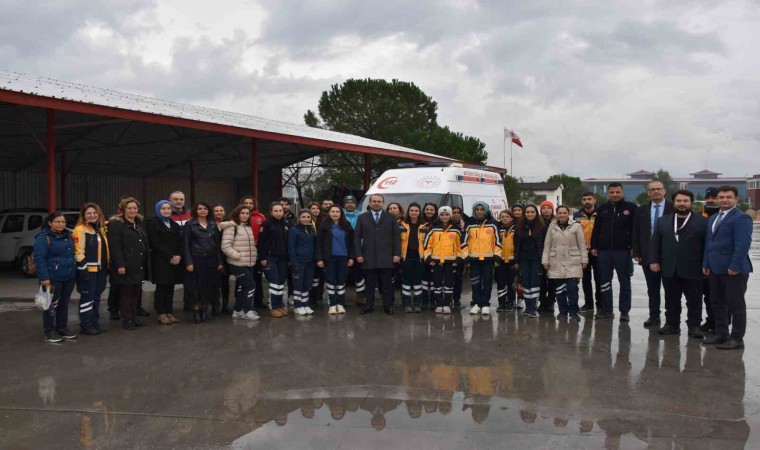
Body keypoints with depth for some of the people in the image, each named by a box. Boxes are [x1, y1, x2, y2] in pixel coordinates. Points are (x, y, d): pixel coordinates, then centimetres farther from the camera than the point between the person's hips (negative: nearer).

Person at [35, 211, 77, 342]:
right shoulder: (43, 237, -9)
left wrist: (75, 272, 15)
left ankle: (62, 328, 23)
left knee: (64, 304, 13)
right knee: (52, 304, -1)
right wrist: (44, 277, -22)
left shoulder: (68, 236, 14)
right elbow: (39, 258, -15)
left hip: (69, 277, 7)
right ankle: (49, 331, 8)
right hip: (53, 278, -7)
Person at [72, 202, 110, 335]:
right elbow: (79, 252, -16)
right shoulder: (80, 230, -11)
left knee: (96, 297, 14)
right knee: (87, 297, -3)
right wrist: (82, 269, -20)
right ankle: (85, 326, 4)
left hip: (101, 269, 8)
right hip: (88, 270, -8)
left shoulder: (101, 229, 14)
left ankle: (95, 323, 22)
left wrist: (107, 266, 17)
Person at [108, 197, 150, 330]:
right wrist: (120, 265, -20)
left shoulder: (140, 223, 17)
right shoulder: (116, 224, -7)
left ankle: (134, 318, 20)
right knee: (126, 293, 0)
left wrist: (147, 262, 12)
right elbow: (115, 247, -14)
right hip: (126, 266, -7)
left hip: (139, 266, 7)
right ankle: (127, 320, 8)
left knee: (136, 292, 11)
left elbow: (146, 243, 19)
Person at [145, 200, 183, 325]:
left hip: (175, 261, 6)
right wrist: (169, 257, -14)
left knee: (170, 287, 5)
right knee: (161, 287, -4)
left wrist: (179, 255, -7)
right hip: (160, 261, -5)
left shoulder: (174, 224, 18)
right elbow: (155, 244, -10)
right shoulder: (152, 223, -1)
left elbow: (180, 241, 12)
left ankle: (169, 312, 10)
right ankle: (161, 314, 1)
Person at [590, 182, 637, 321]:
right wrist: (594, 246, 6)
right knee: (604, 281, 8)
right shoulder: (602, 209, 9)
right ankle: (606, 309, 17)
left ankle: (624, 311, 10)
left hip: (623, 251, -3)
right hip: (604, 251, 4)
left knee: (625, 282, 4)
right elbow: (596, 229, 12)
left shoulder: (631, 207, -1)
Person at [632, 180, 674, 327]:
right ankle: (654, 316, 18)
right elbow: (636, 233, 9)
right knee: (652, 289, 10)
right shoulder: (641, 210, 9)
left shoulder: (674, 208, -4)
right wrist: (636, 253, 2)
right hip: (648, 256, 3)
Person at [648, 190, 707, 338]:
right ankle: (671, 324, 18)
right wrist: (653, 260, 0)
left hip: (692, 269, -3)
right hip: (669, 269, 3)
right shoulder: (662, 221, 11)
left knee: (694, 300, 3)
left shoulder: (702, 222, 0)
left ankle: (694, 326, 11)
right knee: (671, 300, 10)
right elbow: (655, 243, 9)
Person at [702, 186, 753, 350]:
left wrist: (734, 266, -22)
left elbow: (743, 244, -18)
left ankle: (737, 338, 7)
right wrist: (706, 264, 13)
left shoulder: (741, 218, -10)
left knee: (736, 304, 0)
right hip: (715, 269, 8)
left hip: (734, 270, -8)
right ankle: (721, 334, 23)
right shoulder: (713, 218, 19)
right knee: (717, 303, 13)